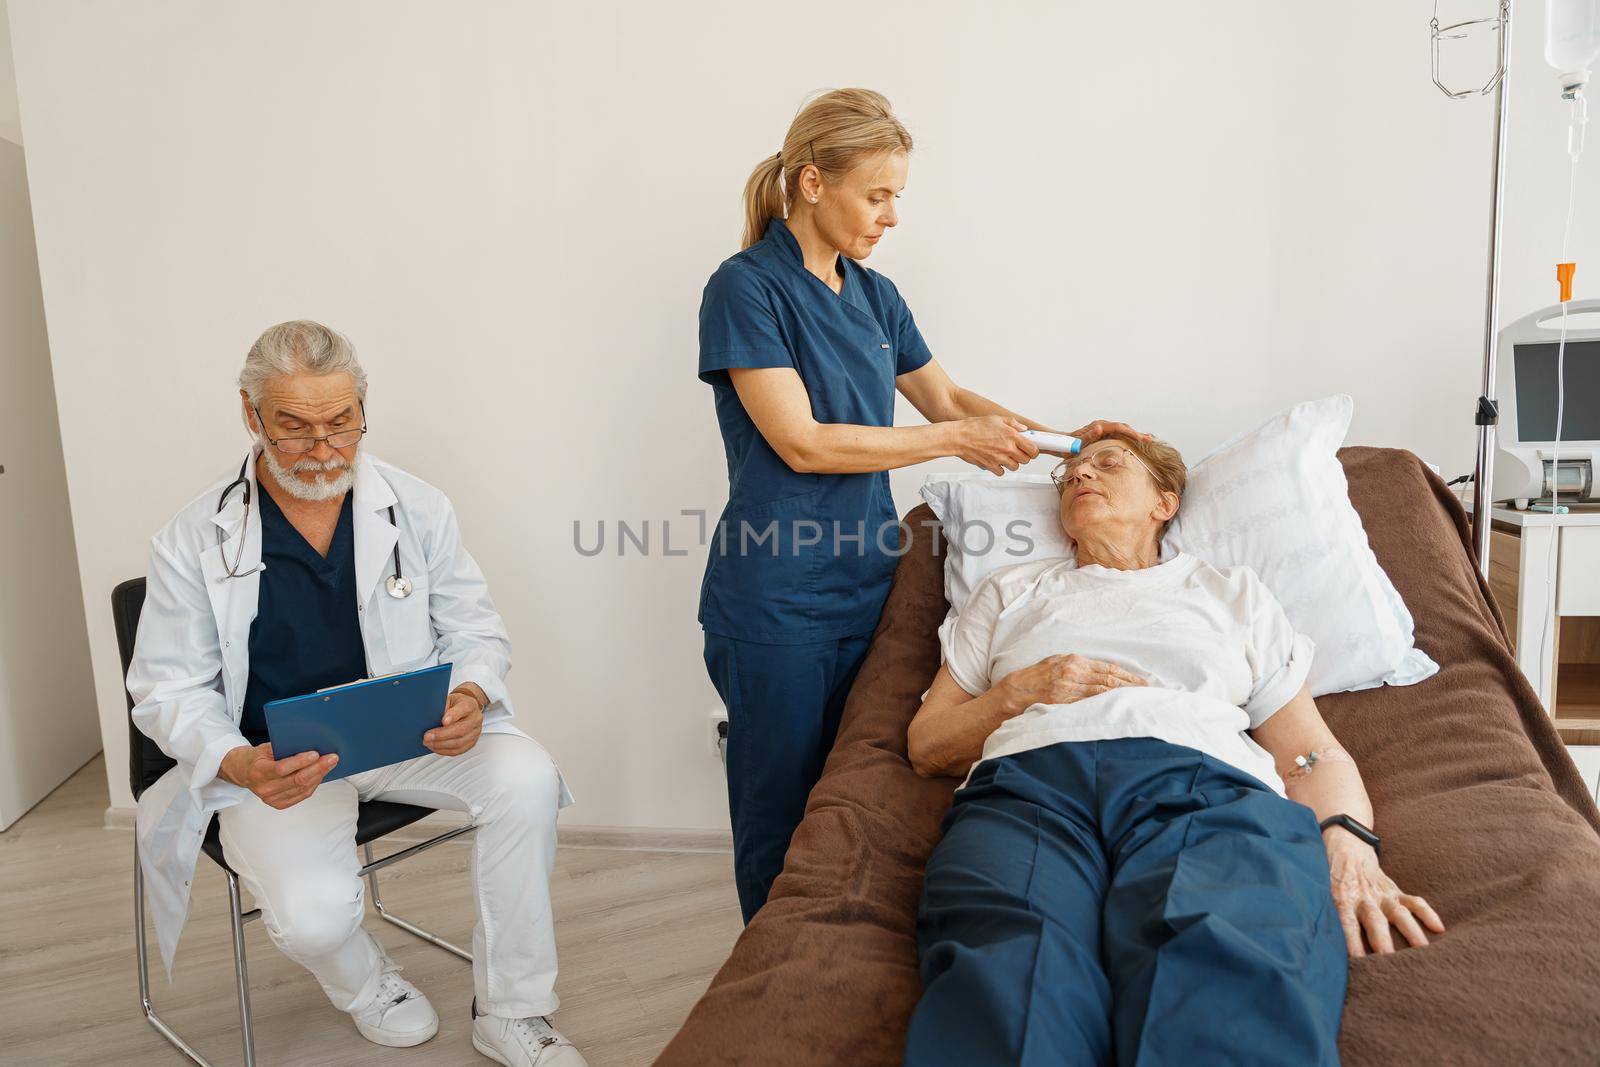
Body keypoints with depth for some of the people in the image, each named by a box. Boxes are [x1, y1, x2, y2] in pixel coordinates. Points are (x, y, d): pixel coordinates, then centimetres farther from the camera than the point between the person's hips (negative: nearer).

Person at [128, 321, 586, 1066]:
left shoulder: (417, 509, -2)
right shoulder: (193, 543, -7)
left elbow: (478, 633, 5)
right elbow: (169, 691, -2)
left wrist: (471, 696, -19)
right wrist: (240, 766, -23)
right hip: (277, 763, -1)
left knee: (525, 778, -26)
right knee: (312, 914, -27)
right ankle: (362, 983, 16)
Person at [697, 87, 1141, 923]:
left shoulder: (874, 295, 12)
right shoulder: (745, 289, -10)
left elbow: (944, 396, 21)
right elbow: (802, 442, -16)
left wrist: (1062, 438, 9)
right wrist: (954, 438, -12)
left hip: (865, 582, 6)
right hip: (775, 601, -6)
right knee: (780, 816, 6)